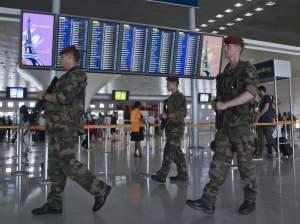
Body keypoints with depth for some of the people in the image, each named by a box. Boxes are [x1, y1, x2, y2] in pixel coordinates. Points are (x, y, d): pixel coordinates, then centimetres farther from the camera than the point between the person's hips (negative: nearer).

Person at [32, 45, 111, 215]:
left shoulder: (77, 74, -9)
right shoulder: (67, 76, 22)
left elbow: (64, 98, -19)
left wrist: (44, 96, -4)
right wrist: (46, 96, 7)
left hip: (67, 125, -10)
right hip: (58, 125, 10)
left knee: (67, 163, -11)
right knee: (55, 164, 7)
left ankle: (100, 189, 0)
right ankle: (54, 203, 13)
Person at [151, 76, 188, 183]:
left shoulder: (180, 97, -8)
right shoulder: (171, 98, 20)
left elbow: (182, 113, -18)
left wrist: (167, 116, -19)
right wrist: (163, 115, 7)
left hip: (176, 128, -9)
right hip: (171, 128, 9)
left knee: (169, 151, -13)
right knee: (177, 152, 9)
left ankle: (162, 175, -14)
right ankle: (183, 174, 14)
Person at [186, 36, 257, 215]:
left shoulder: (247, 69, -4)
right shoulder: (225, 73, 19)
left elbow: (250, 93, -22)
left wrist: (225, 105, -21)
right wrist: (215, 103, 5)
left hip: (243, 123, -6)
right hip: (227, 124, 7)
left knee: (245, 163, 3)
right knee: (219, 163, -2)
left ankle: (250, 200, 22)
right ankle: (208, 202, -3)